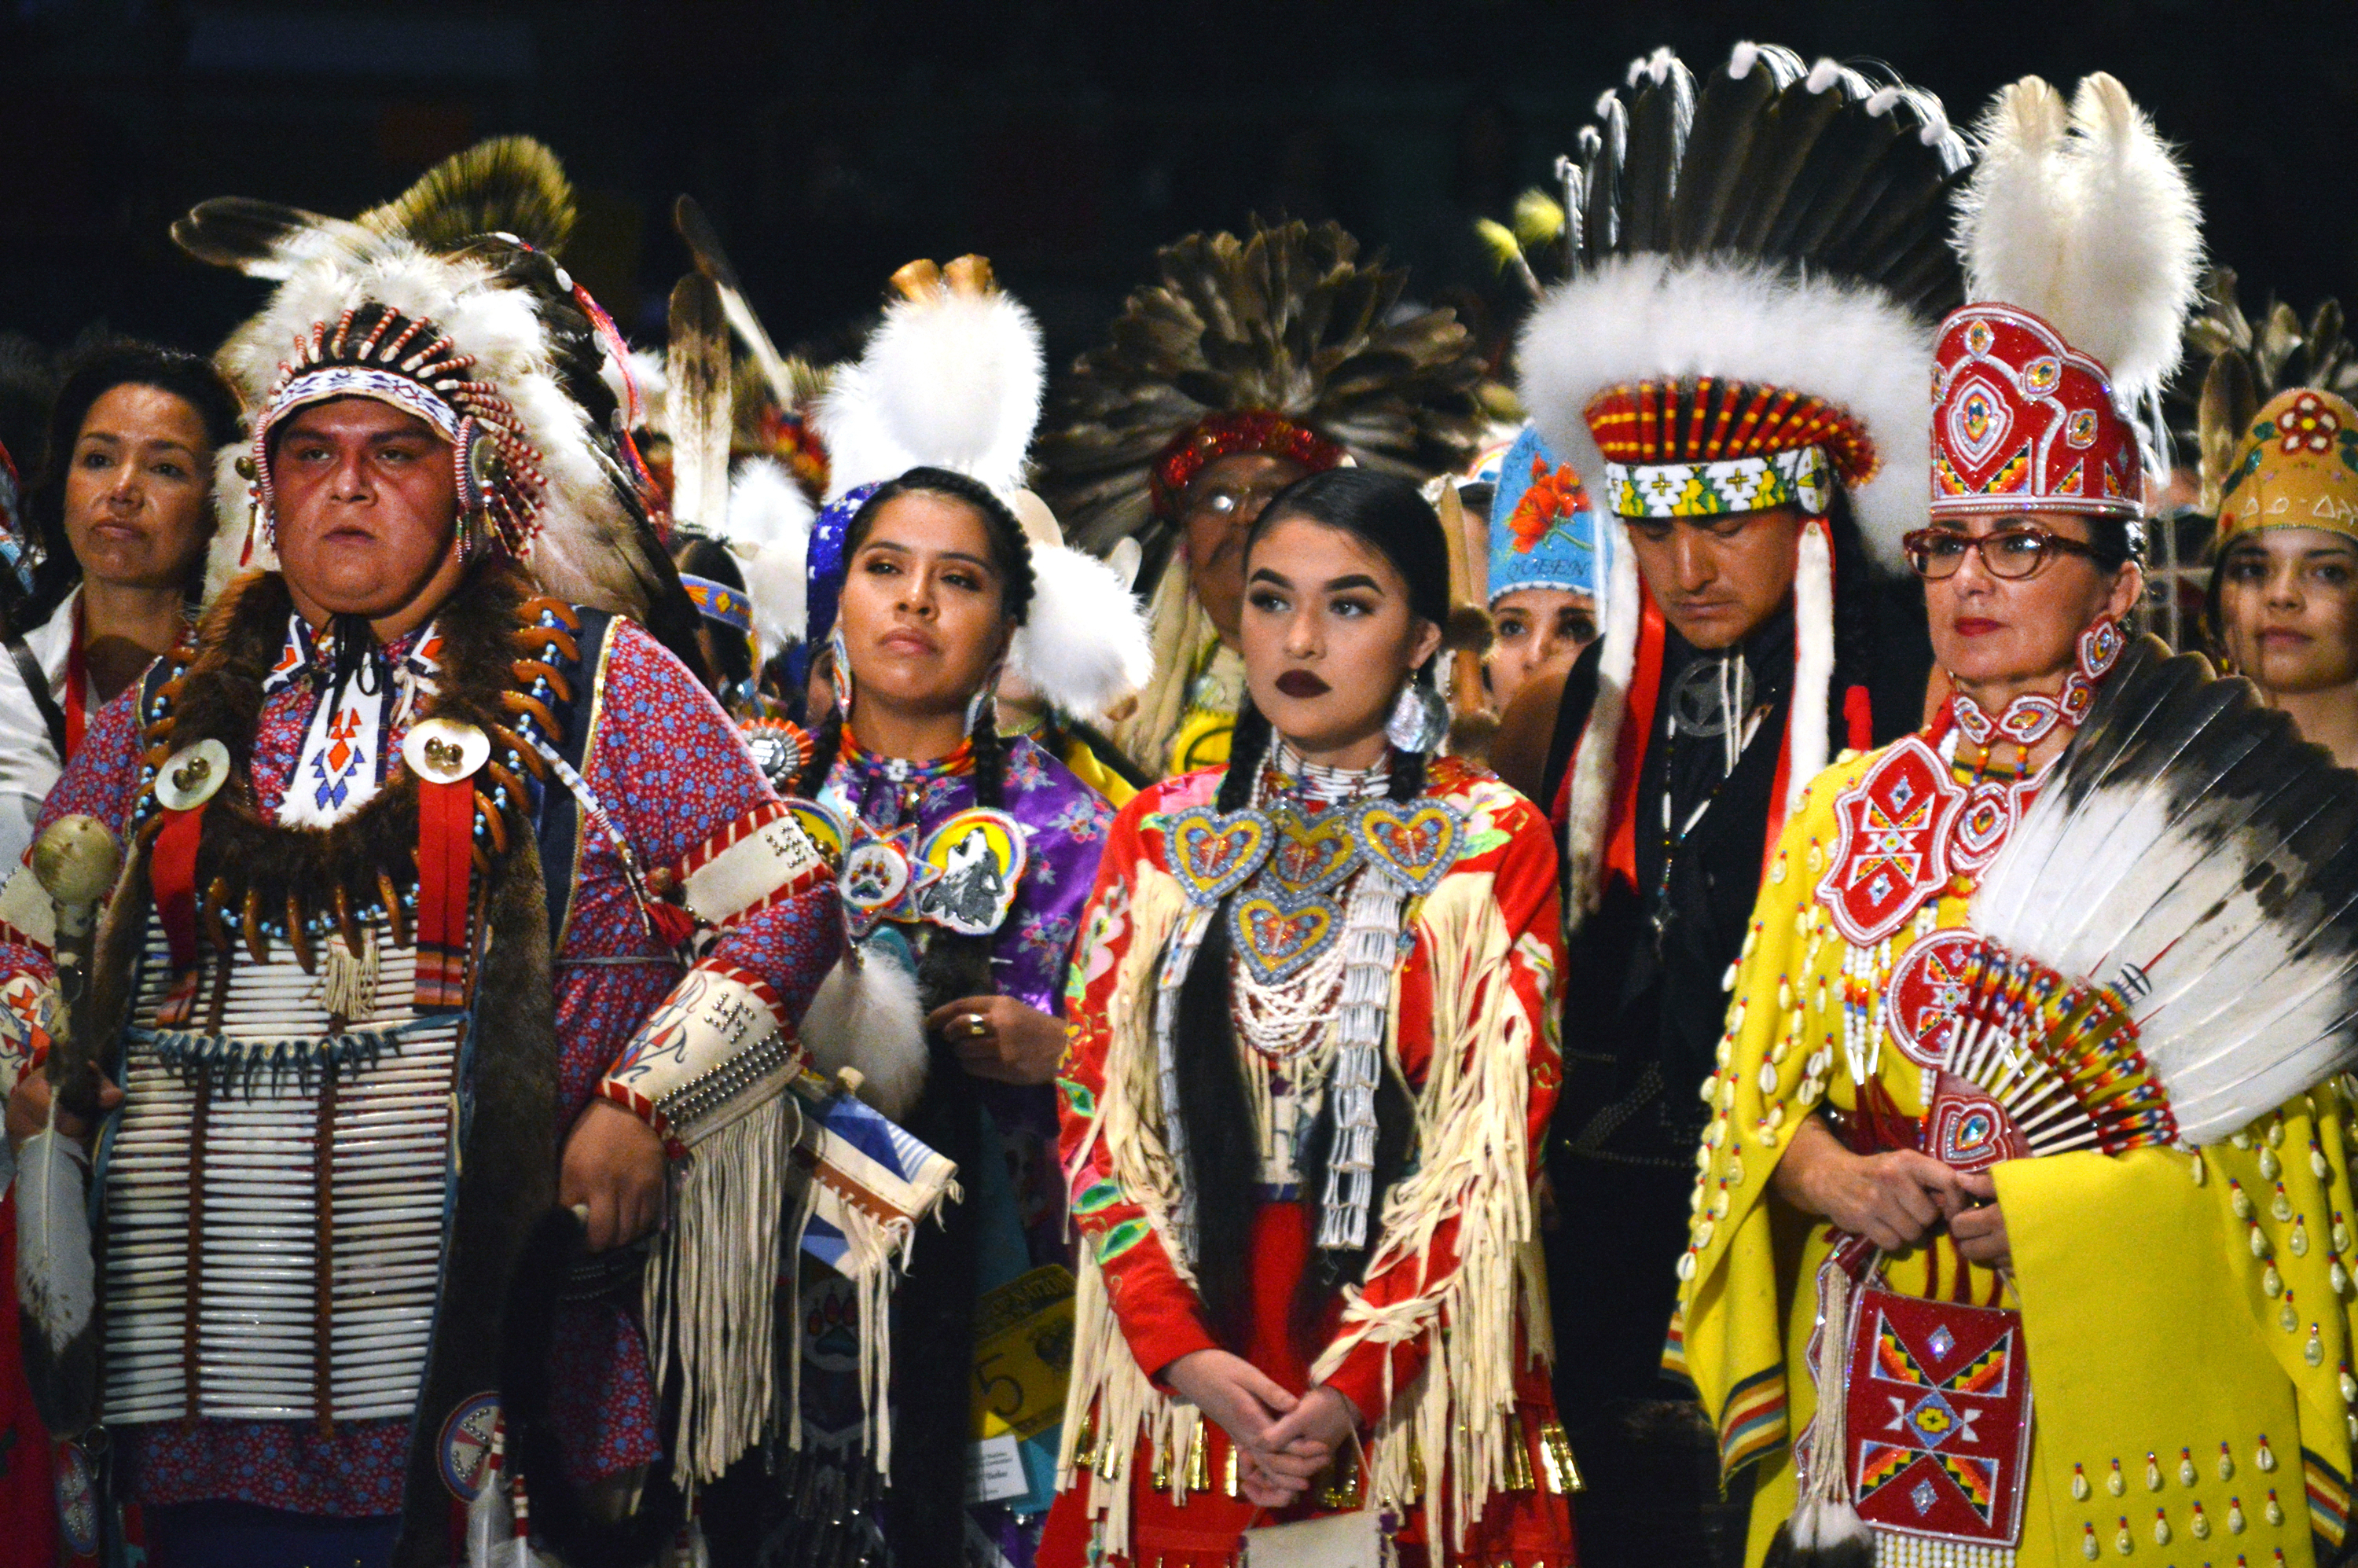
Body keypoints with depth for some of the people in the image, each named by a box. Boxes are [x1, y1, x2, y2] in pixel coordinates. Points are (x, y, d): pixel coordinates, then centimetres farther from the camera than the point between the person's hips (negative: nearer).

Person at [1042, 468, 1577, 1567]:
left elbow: (1496, 1138, -7)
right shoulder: (1160, 836, 8)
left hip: (1416, 1388, -2)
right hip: (1176, 1383, 2)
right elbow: (1097, 1105, 2)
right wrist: (1182, 1350, -12)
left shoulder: (1494, 845, -1)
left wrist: (1359, 1383, -16)